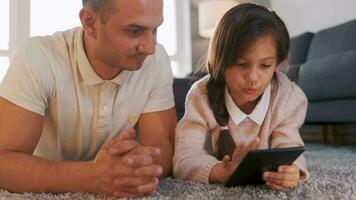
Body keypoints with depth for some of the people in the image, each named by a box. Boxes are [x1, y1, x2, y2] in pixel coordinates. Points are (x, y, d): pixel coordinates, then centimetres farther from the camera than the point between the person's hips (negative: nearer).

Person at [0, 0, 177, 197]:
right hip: (49, 193, -1)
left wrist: (144, 166, -35)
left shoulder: (157, 60, -12)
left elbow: (162, 146, -13)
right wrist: (93, 176, -38)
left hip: (127, 192, 2)